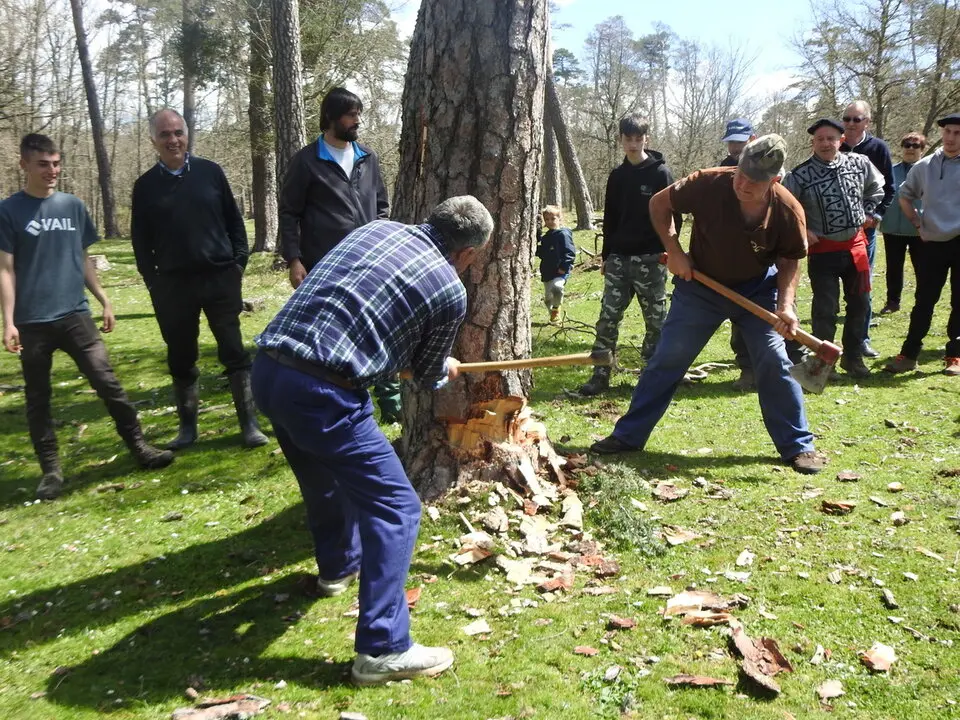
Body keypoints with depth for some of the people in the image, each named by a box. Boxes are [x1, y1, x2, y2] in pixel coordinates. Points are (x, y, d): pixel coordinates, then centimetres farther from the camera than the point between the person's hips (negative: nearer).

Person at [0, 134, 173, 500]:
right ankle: (51, 470, 16)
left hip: (76, 315, 2)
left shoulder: (73, 206, 8)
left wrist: (105, 301, 13)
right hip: (32, 323, -2)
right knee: (37, 398, 6)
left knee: (108, 384, -2)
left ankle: (139, 447, 6)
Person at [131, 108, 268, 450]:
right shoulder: (145, 186, 4)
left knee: (234, 354, -1)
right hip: (173, 285, 1)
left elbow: (234, 219, 7)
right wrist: (152, 281, 1)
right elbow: (141, 241, 8)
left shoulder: (210, 172, 3)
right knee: (181, 360, 10)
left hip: (221, 278, -1)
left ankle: (250, 425, 5)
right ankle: (187, 427, 23)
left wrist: (239, 262, 0)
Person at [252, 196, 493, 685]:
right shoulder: (450, 291, 0)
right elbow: (428, 376, 14)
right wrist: (444, 370, 39)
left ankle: (338, 565, 55)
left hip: (269, 370, 8)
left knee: (326, 474, 31)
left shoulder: (379, 228, 15)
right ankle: (382, 649, 5)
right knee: (395, 508, 3)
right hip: (321, 393, -8)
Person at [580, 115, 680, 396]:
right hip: (618, 258, 4)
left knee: (655, 319, 4)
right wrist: (606, 256, 13)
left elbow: (673, 216, -4)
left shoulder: (661, 173, -2)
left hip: (651, 259, -4)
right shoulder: (617, 176, 11)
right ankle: (600, 375, 5)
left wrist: (667, 250, -12)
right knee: (608, 317, 0)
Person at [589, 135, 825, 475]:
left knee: (775, 363, -5)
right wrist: (674, 250, -18)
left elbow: (789, 262, -7)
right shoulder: (709, 183, -26)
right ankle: (628, 435, 12)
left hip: (758, 290, 0)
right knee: (666, 360, 1)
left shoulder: (788, 211, -22)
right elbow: (659, 204, -10)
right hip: (700, 285, 0)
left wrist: (785, 304, -22)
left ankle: (798, 446, 11)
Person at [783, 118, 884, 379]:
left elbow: (877, 188, 18)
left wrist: (866, 213, 9)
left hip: (855, 244, 5)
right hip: (822, 249, -5)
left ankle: (853, 357, 29)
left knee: (859, 303, 13)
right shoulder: (800, 175, -14)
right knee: (825, 309, -3)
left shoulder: (859, 163, -1)